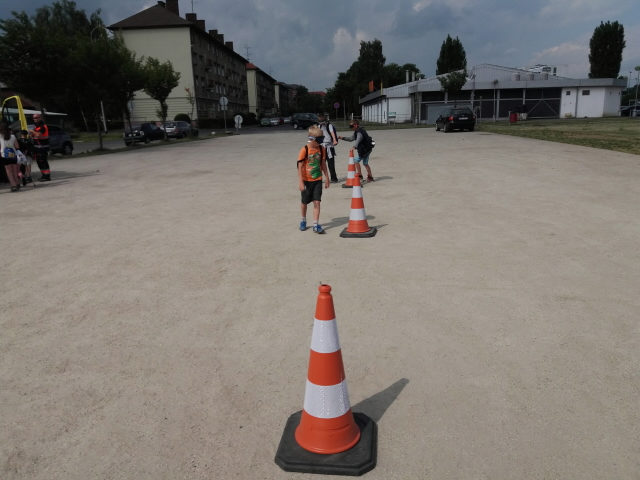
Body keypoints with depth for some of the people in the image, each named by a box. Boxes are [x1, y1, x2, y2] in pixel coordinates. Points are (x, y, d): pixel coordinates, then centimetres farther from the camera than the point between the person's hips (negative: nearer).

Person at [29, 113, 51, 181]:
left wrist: (32, 131, -10)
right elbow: (34, 136, 24)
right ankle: (44, 175, 20)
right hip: (37, 147, 10)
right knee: (39, 161, 13)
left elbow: (38, 135, -25)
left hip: (42, 147, -10)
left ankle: (47, 176, -7)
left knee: (43, 161, -10)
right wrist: (32, 134, 4)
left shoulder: (43, 126, -13)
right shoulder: (36, 126, 19)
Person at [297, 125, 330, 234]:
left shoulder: (321, 149, -2)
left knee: (317, 202, -5)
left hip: (317, 180, 3)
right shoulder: (304, 150, -16)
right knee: (304, 202, 13)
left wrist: (327, 178, 9)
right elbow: (300, 167, -16)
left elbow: (323, 164, 8)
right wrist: (301, 182, -20)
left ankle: (316, 225, -1)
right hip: (306, 180, -2)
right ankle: (303, 221, 35)